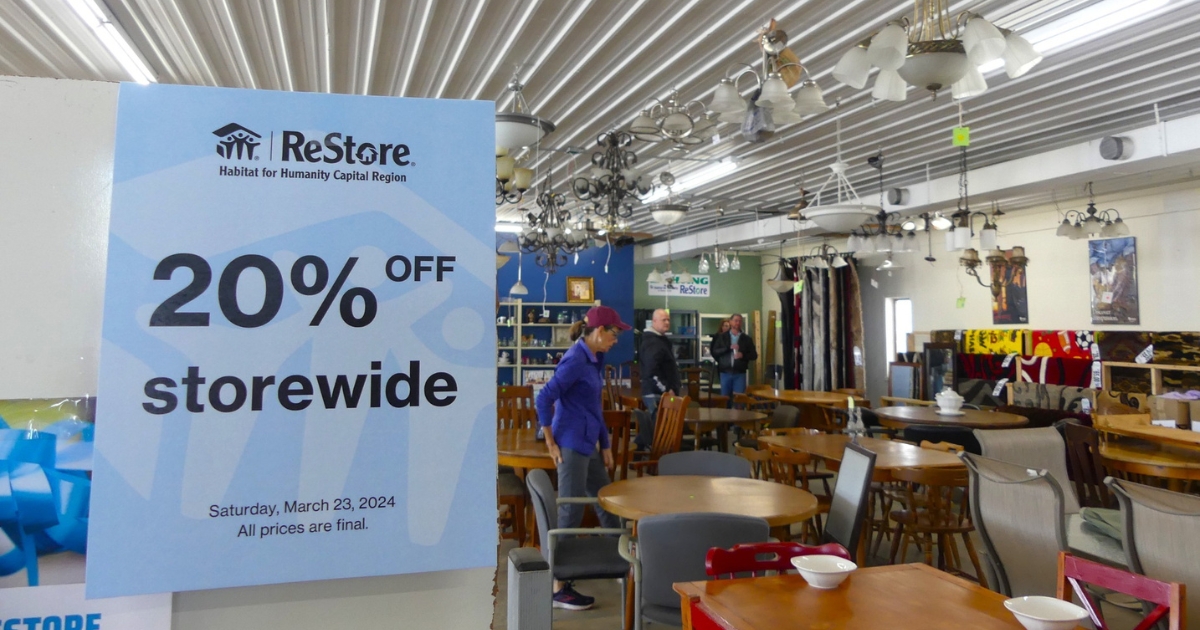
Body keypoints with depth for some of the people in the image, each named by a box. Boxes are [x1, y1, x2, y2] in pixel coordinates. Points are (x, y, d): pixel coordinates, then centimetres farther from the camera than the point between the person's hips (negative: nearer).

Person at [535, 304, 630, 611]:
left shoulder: (594, 359, 11)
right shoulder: (576, 360, -17)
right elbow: (544, 399, -22)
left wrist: (605, 445, 17)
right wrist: (551, 443, -16)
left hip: (588, 444, 9)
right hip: (572, 445, -9)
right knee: (571, 512, -3)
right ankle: (559, 588, 6)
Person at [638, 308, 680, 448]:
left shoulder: (661, 340, 18)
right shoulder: (652, 343, -16)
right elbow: (651, 372, -26)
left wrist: (671, 388, 17)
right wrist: (666, 390, -21)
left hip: (660, 392, 10)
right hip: (656, 394, -10)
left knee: (650, 426, 18)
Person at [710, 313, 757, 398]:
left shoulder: (746, 338, 7)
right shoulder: (722, 337, 5)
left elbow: (754, 355, 6)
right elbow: (715, 352, -4)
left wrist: (743, 355, -13)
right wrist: (729, 348, -15)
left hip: (740, 374, 0)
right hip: (725, 373, 0)